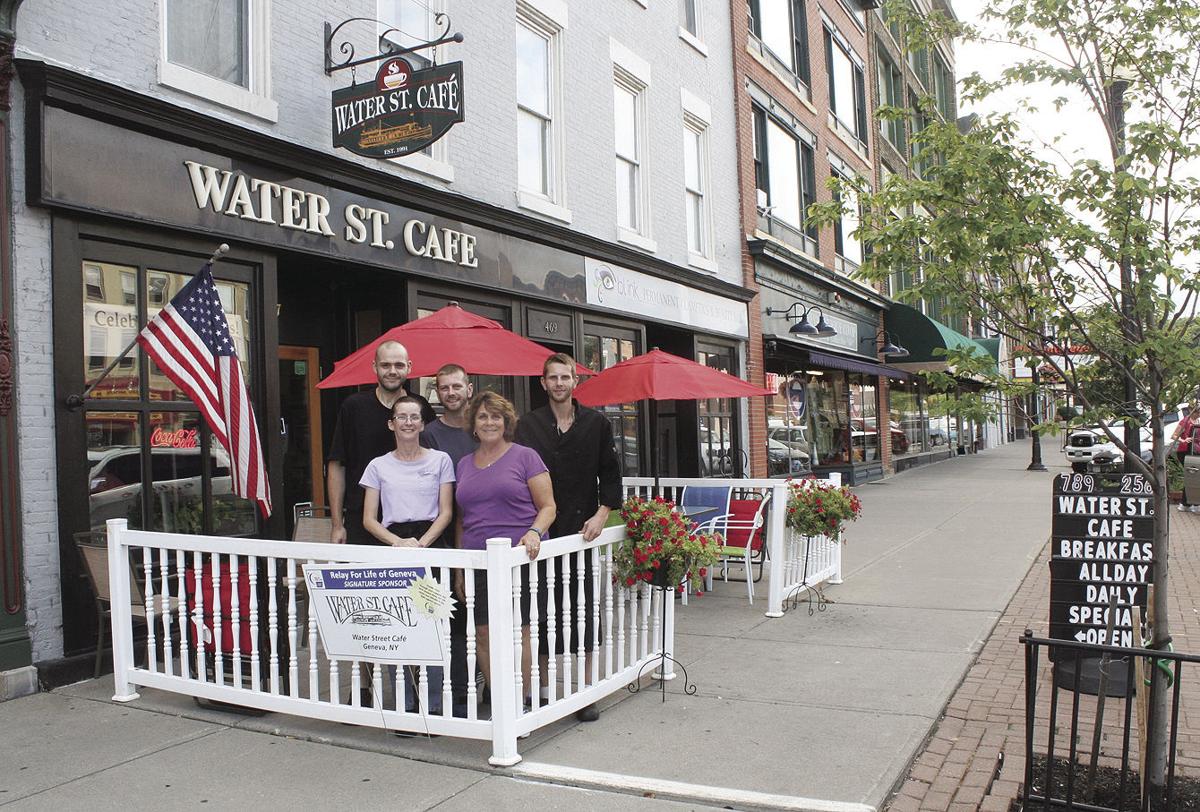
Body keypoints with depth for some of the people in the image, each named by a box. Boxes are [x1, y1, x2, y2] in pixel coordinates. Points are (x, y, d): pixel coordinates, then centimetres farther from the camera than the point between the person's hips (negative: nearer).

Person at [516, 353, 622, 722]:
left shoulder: (596, 423, 8)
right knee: (541, 611, 2)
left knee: (582, 608, 5)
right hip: (541, 532, 0)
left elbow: (610, 473, 9)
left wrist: (602, 514, -4)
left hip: (582, 530, 1)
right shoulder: (530, 425, 5)